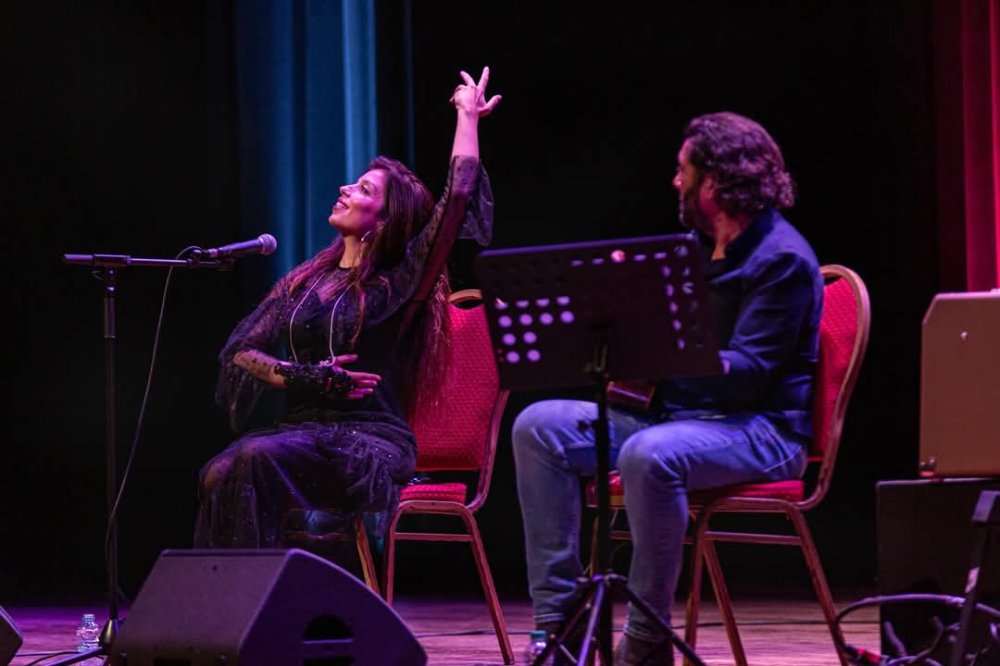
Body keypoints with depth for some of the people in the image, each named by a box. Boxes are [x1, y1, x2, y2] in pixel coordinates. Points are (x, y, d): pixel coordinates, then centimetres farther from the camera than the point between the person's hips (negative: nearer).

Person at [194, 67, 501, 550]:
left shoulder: (398, 284, 4)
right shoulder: (302, 282, 19)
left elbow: (458, 195, -6)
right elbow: (240, 350, 12)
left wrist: (468, 115, 6)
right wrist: (308, 378, -5)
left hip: (371, 442, -4)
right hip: (304, 430, 4)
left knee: (257, 458, -34)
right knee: (219, 474, -30)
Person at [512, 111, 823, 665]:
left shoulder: (782, 260, -13)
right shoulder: (697, 246, 15)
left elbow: (746, 375, -22)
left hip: (759, 429, -9)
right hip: (676, 414, 9)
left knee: (649, 455, -40)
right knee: (540, 426, -6)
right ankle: (557, 618, -13)